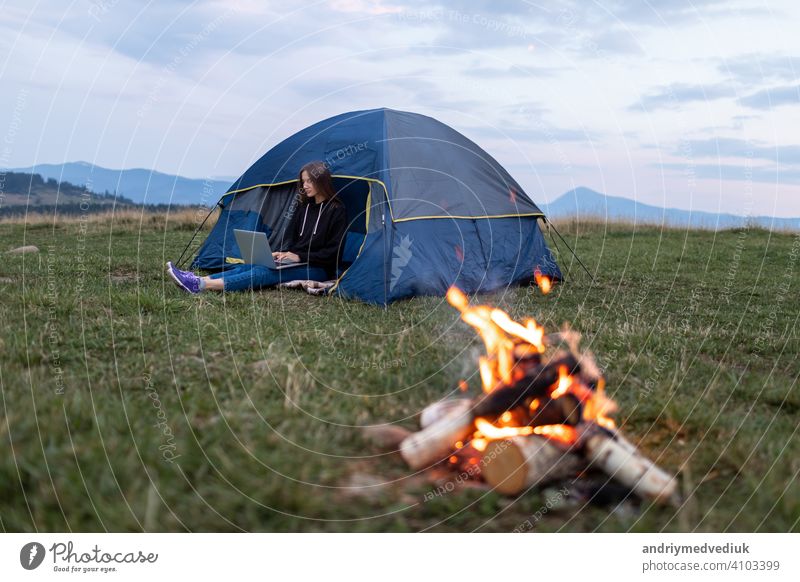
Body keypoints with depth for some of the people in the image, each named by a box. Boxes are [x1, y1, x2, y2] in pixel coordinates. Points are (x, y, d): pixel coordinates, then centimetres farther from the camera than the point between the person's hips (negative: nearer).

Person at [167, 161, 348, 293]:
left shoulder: (336, 210, -6)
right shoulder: (304, 207, 16)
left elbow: (333, 251, -12)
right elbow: (290, 237, 16)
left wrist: (300, 256, -16)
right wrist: (283, 253, -6)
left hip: (317, 269, -8)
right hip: (295, 262, 8)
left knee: (266, 273, -29)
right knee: (251, 266, -16)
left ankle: (201, 286, -43)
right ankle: (199, 281, -31)